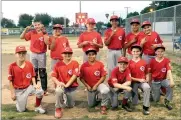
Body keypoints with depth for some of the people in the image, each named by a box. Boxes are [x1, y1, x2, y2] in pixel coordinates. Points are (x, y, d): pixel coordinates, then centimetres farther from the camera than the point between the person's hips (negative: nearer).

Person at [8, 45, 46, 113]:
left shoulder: (29, 64, -6)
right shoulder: (12, 66, -16)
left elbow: (33, 76, 5)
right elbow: (10, 81, -10)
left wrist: (34, 84, -11)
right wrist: (12, 93, -9)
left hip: (28, 87, 2)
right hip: (18, 90, -2)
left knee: (40, 91, -27)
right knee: (21, 110, -1)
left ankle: (37, 107, -1)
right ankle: (18, 100, 35)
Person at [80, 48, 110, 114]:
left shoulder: (100, 64, -11)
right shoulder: (84, 65, -9)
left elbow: (103, 76, -10)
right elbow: (81, 78, -2)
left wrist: (96, 85, -15)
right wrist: (87, 86, -12)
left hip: (99, 84, -2)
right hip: (90, 87, 2)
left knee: (105, 90, -38)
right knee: (91, 105, 10)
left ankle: (103, 106, -13)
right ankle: (95, 96, 45)